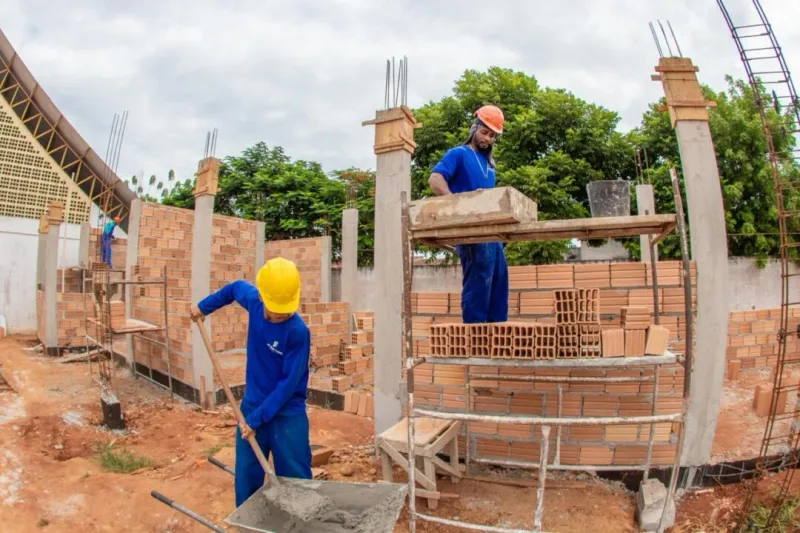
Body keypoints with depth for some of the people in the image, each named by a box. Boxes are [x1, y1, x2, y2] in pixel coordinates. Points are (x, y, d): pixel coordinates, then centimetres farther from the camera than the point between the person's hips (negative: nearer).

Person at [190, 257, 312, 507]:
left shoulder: (298, 331, -24)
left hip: (287, 415, -5)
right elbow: (236, 287, 16)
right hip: (251, 406, 5)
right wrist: (204, 306, 22)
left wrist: (257, 419, -17)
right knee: (245, 480, 16)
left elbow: (289, 383, -20)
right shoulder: (253, 300, -9)